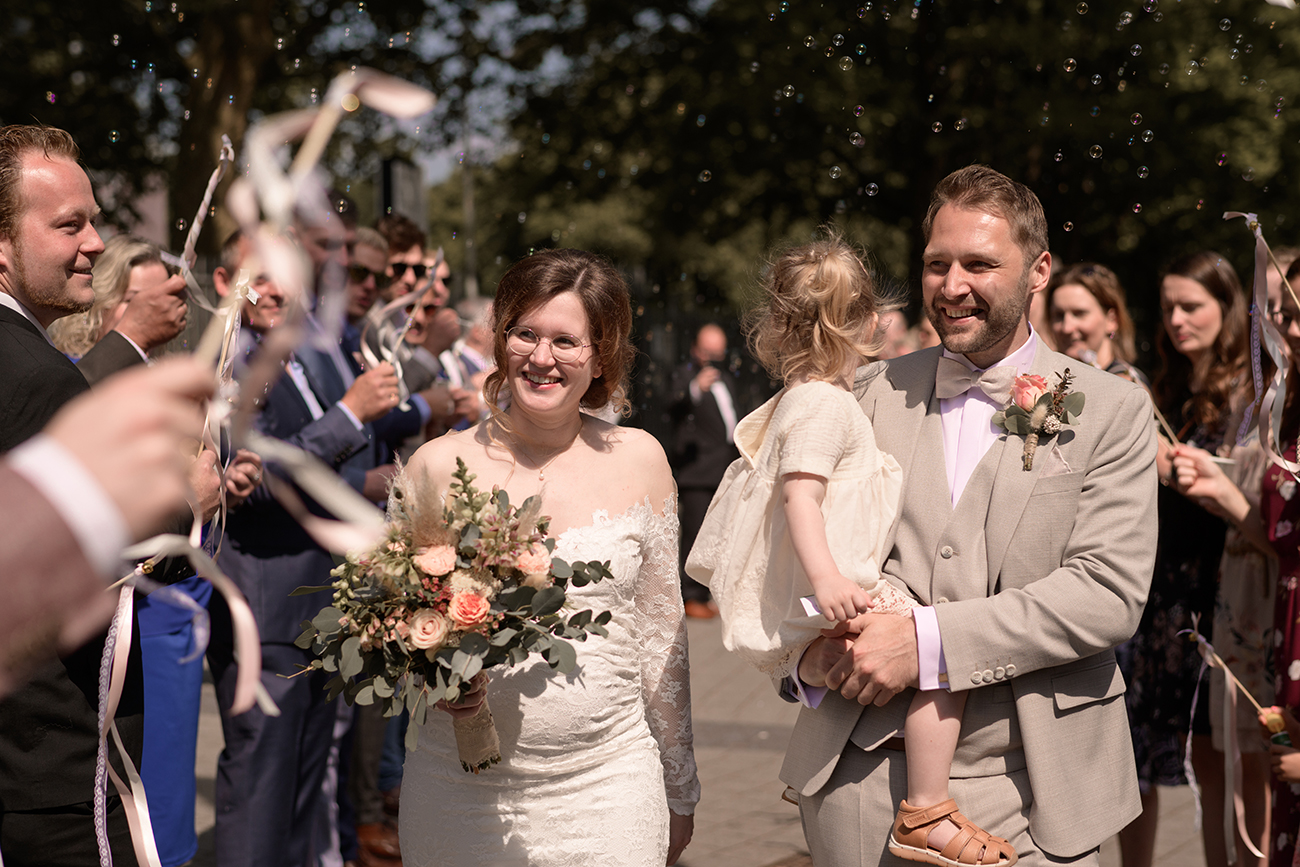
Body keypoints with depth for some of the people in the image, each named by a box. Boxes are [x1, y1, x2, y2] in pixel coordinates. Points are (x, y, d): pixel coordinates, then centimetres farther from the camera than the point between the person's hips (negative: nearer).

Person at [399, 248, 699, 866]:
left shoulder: (638, 461, 3)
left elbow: (661, 630, 9)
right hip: (461, 795, 0)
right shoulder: (438, 466, 0)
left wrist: (679, 789, 14)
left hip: (607, 791, 0)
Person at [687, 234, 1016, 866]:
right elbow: (800, 493, -24)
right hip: (828, 604, -11)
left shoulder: (793, 400, 19)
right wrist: (825, 578, -34)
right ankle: (924, 816, -21)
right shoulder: (825, 404, -13)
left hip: (829, 593, 11)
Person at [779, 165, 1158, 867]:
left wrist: (925, 641, -19)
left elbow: (1108, 592, -11)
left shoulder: (1112, 411, 0)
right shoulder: (873, 391, 8)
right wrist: (807, 646, -11)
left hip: (1019, 787, -2)